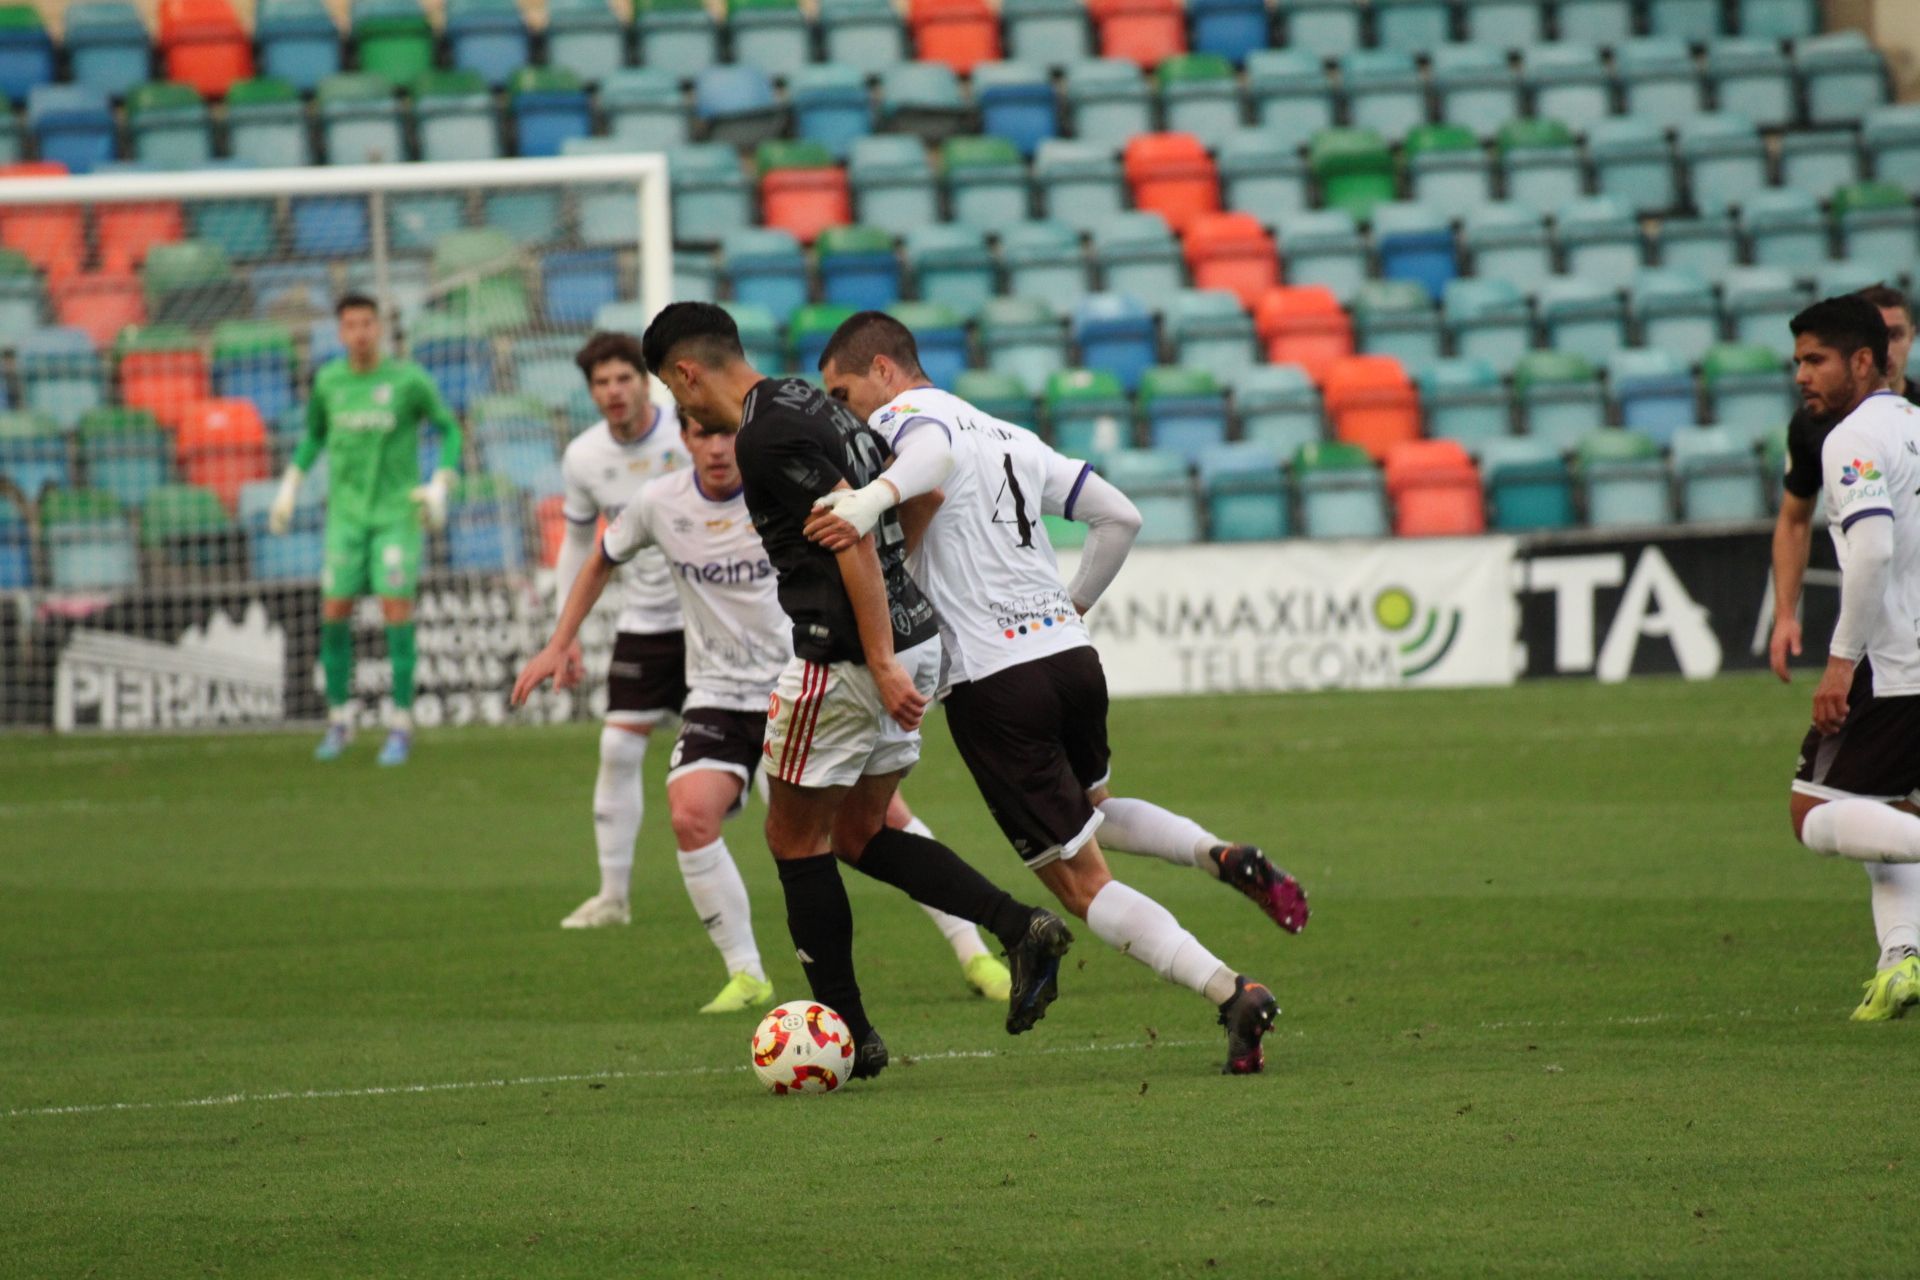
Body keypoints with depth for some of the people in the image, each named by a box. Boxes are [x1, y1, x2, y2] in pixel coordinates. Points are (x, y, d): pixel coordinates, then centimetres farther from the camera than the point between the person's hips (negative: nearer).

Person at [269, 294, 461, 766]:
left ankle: (400, 727, -3)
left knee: (396, 608, -11)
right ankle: (339, 721, 16)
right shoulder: (329, 381, 2)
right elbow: (314, 435, 20)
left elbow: (449, 430, 3)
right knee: (334, 614, -1)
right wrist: (289, 487, 11)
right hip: (346, 514, 3)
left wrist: (441, 486, -9)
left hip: (398, 513, -3)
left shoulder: (408, 379, -9)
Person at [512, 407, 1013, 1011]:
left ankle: (974, 956, 7)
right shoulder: (659, 504, -4)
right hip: (719, 695, 2)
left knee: (884, 813, -9)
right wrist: (560, 645, 14)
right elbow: (602, 564, 16)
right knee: (690, 814, -22)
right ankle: (746, 976, -7)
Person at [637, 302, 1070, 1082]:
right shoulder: (809, 404, 15)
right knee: (860, 836, 18)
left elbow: (855, 537, -22)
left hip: (845, 658, -10)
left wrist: (881, 662, -23)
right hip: (912, 635, 10)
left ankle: (847, 1036, 9)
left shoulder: (766, 435, -15)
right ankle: (1021, 928, 3)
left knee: (795, 839, 5)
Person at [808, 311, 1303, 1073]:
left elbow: (931, 451, -30)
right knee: (1094, 810, 34)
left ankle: (1232, 993, -12)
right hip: (1072, 654, 7)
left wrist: (871, 499, -49)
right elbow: (1119, 516, 22)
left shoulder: (902, 417, -4)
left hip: (994, 682, -7)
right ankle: (1224, 857, 8)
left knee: (1082, 885, 2)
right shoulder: (1009, 437, 20)